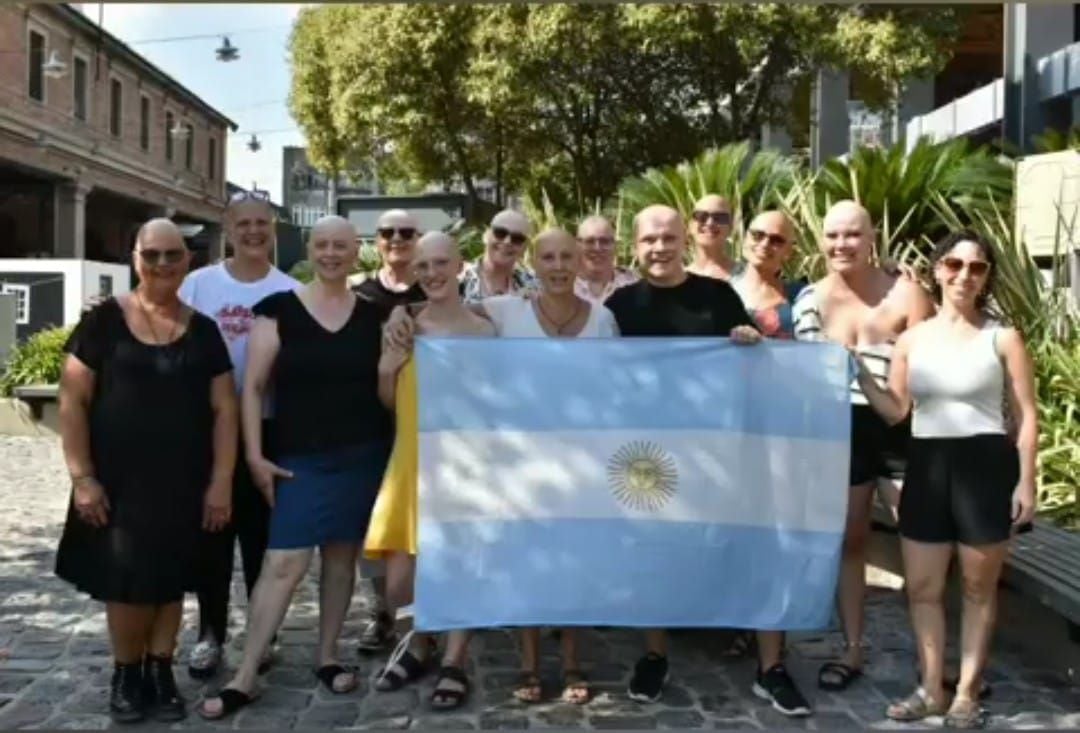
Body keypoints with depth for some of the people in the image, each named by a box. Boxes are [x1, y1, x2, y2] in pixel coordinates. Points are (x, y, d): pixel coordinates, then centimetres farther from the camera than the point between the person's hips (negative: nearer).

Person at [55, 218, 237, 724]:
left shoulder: (202, 331, 5)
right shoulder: (104, 321, -2)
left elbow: (224, 409, 5)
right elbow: (73, 401, -3)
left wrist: (221, 481, -2)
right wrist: (82, 476, -9)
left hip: (183, 484, 2)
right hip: (117, 481, -2)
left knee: (169, 580, 9)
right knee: (126, 579, 1)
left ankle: (160, 671, 25)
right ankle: (125, 675, 22)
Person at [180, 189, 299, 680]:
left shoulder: (291, 292, -1)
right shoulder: (198, 285, 1)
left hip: (269, 428, -1)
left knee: (264, 534, 9)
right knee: (212, 533, 8)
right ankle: (211, 633, 20)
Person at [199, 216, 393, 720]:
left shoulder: (373, 315, 6)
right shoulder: (278, 310, -2)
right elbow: (253, 387, -3)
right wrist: (254, 454, -7)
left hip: (363, 454, 3)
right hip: (301, 457, -2)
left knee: (341, 556, 10)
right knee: (284, 562, -7)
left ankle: (327, 657, 24)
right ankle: (244, 678, 1)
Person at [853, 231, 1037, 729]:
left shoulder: (1002, 338, -1)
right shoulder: (912, 339, 8)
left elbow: (1026, 416, -2)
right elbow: (894, 411, 7)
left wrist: (1026, 482, -9)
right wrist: (860, 373, -6)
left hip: (985, 466, -4)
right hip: (927, 468, 4)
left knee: (979, 588, 7)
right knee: (921, 586, 8)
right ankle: (931, 688, 22)